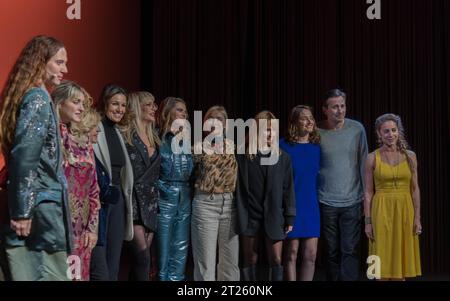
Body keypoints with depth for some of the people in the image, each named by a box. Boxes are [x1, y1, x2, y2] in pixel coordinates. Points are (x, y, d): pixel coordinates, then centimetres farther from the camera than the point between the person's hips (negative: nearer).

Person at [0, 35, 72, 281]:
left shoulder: (32, 96, 17)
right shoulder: (38, 98, -11)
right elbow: (25, 157, -21)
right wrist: (23, 211, -21)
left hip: (32, 205, 9)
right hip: (42, 206, -9)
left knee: (30, 274, 10)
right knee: (51, 275, -4)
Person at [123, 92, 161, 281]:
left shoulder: (154, 138, 16)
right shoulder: (126, 135, -6)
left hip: (150, 202, 7)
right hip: (134, 201, -7)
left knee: (140, 258, 5)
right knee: (143, 256, -14)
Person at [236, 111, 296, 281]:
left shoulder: (283, 158, 5)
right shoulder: (243, 157, 0)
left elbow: (288, 189, 5)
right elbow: (239, 190, -2)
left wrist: (290, 217, 1)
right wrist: (241, 218, -7)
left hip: (274, 217, 1)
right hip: (250, 216, -1)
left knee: (276, 260, 0)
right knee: (250, 261, 6)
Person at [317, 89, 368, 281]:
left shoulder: (357, 129, 0)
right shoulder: (317, 133, -2)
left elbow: (363, 163, 5)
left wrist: (367, 194, 4)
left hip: (352, 200, 0)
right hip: (327, 202, 0)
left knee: (349, 251, -4)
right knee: (332, 252, 8)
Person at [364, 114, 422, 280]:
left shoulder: (410, 156, 4)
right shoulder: (372, 158, -2)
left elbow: (415, 189, 5)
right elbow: (368, 192, 0)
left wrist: (417, 217, -1)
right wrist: (368, 221, -5)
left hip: (405, 211, 2)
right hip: (382, 211, -2)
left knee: (401, 258, 6)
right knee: (383, 265, 0)